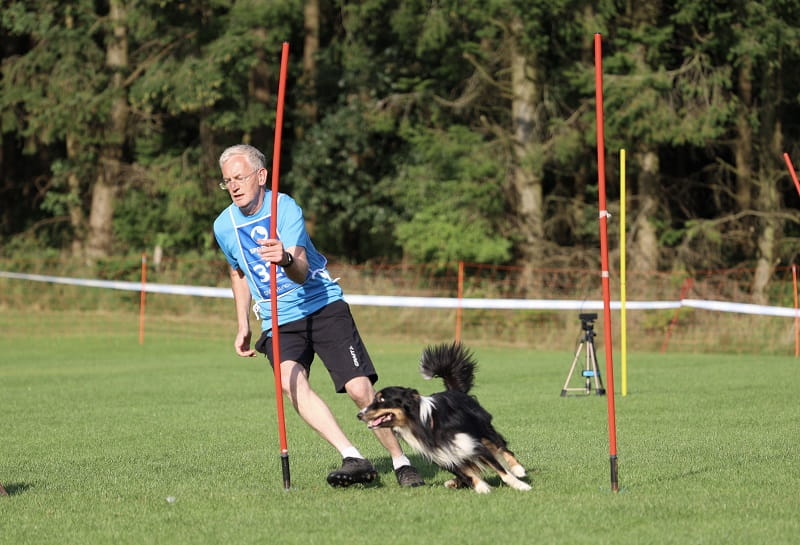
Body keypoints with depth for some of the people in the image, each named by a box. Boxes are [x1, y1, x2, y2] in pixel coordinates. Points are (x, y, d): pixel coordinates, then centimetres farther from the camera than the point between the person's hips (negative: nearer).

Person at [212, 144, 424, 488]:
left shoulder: (285, 208, -15)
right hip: (278, 323, 3)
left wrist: (286, 260, -52)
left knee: (360, 389, -14)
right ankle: (353, 459, -33)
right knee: (289, 380, -28)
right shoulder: (224, 226, 0)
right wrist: (243, 326, 17)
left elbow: (302, 273, -29)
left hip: (325, 307, -3)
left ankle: (400, 462, 7)